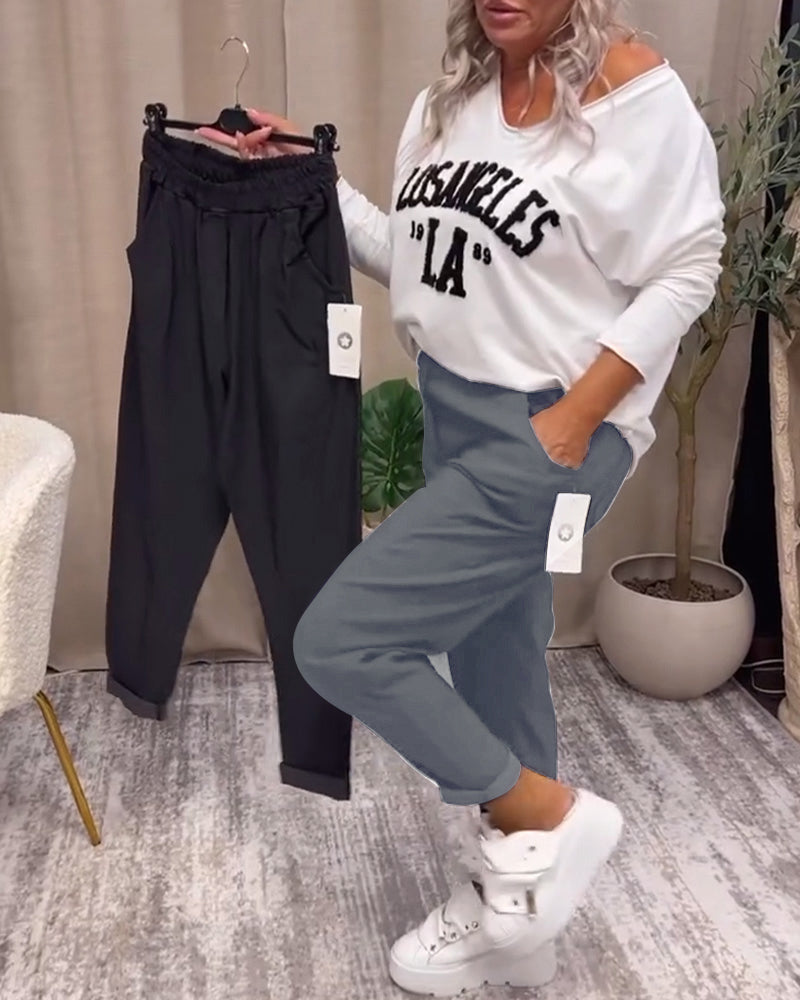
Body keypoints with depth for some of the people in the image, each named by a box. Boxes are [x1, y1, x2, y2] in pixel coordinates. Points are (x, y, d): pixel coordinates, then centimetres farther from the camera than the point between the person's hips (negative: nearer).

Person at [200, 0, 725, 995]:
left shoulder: (637, 93, -12)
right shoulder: (454, 94, 10)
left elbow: (683, 275, -12)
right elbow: (409, 257, 11)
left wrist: (575, 417, -17)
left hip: (545, 435, -8)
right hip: (453, 415, 8)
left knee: (338, 639, -12)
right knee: (491, 662, 17)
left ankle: (553, 815, 8)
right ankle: (511, 915, 39)